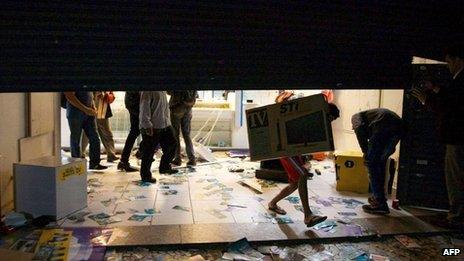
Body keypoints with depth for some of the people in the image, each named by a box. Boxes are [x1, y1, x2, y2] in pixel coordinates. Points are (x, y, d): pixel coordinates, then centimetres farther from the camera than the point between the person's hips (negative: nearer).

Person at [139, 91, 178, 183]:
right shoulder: (147, 91, -15)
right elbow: (144, 107, -18)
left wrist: (168, 119, 18)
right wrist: (147, 125, -21)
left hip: (165, 124, 8)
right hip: (152, 126, -8)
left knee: (172, 144, 9)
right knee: (149, 152, 2)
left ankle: (165, 167, 27)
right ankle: (145, 175, 16)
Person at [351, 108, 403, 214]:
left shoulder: (356, 116, 25)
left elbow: (359, 128, -3)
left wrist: (365, 151, 0)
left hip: (383, 126, -7)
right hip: (398, 127, 7)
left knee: (371, 164, 4)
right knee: (381, 163, 22)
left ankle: (380, 204, 3)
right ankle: (377, 197, 32)